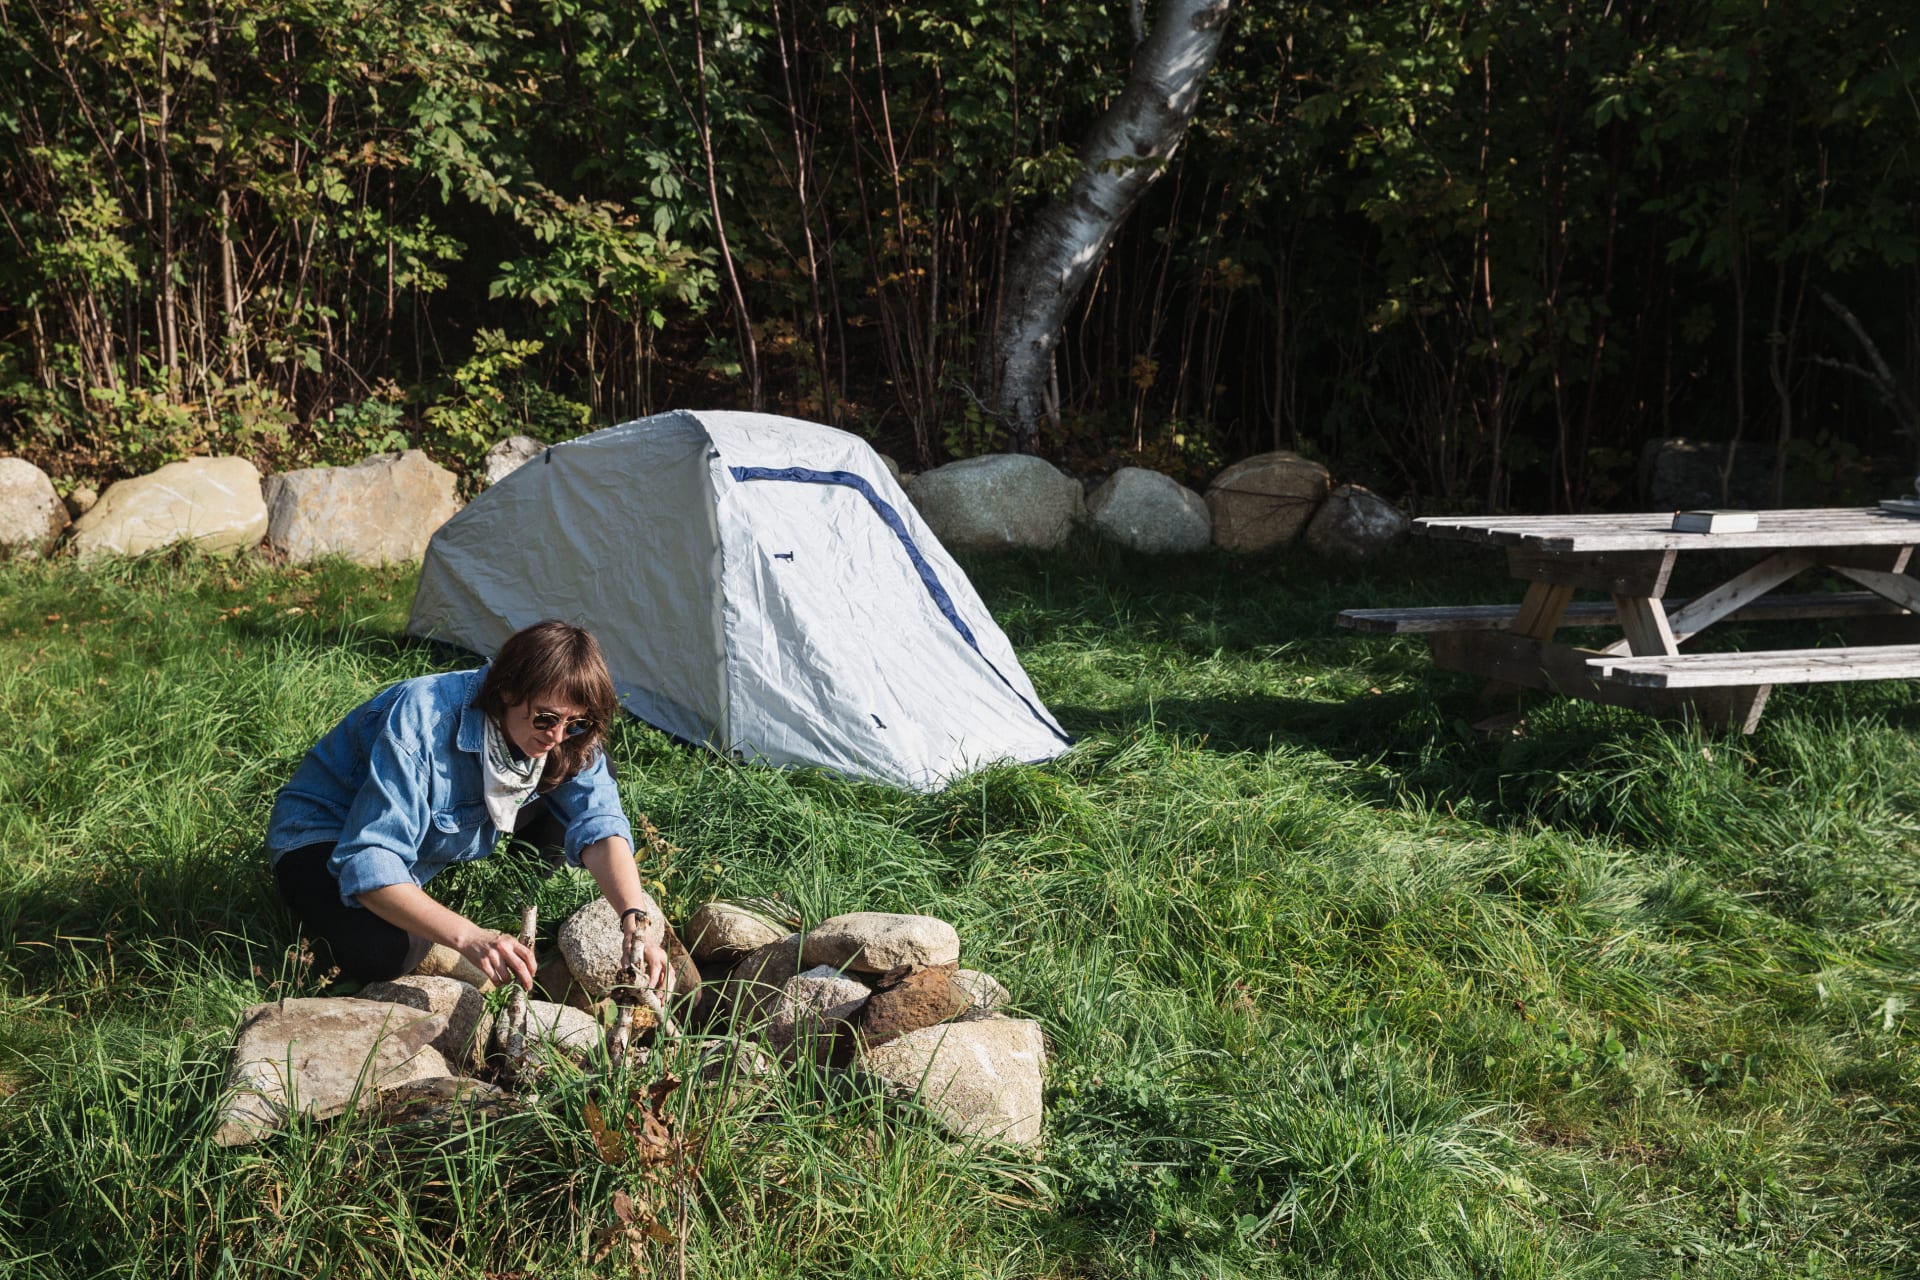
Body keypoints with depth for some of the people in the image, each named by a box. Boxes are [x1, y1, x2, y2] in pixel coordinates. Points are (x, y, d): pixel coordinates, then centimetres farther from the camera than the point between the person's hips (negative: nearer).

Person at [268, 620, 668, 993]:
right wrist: (469, 937, -55)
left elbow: (599, 822, -27)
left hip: (448, 833, 5)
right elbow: (370, 866, -42)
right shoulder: (422, 722, -39)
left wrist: (635, 920, -45)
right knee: (380, 952, -37)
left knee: (589, 777, -9)